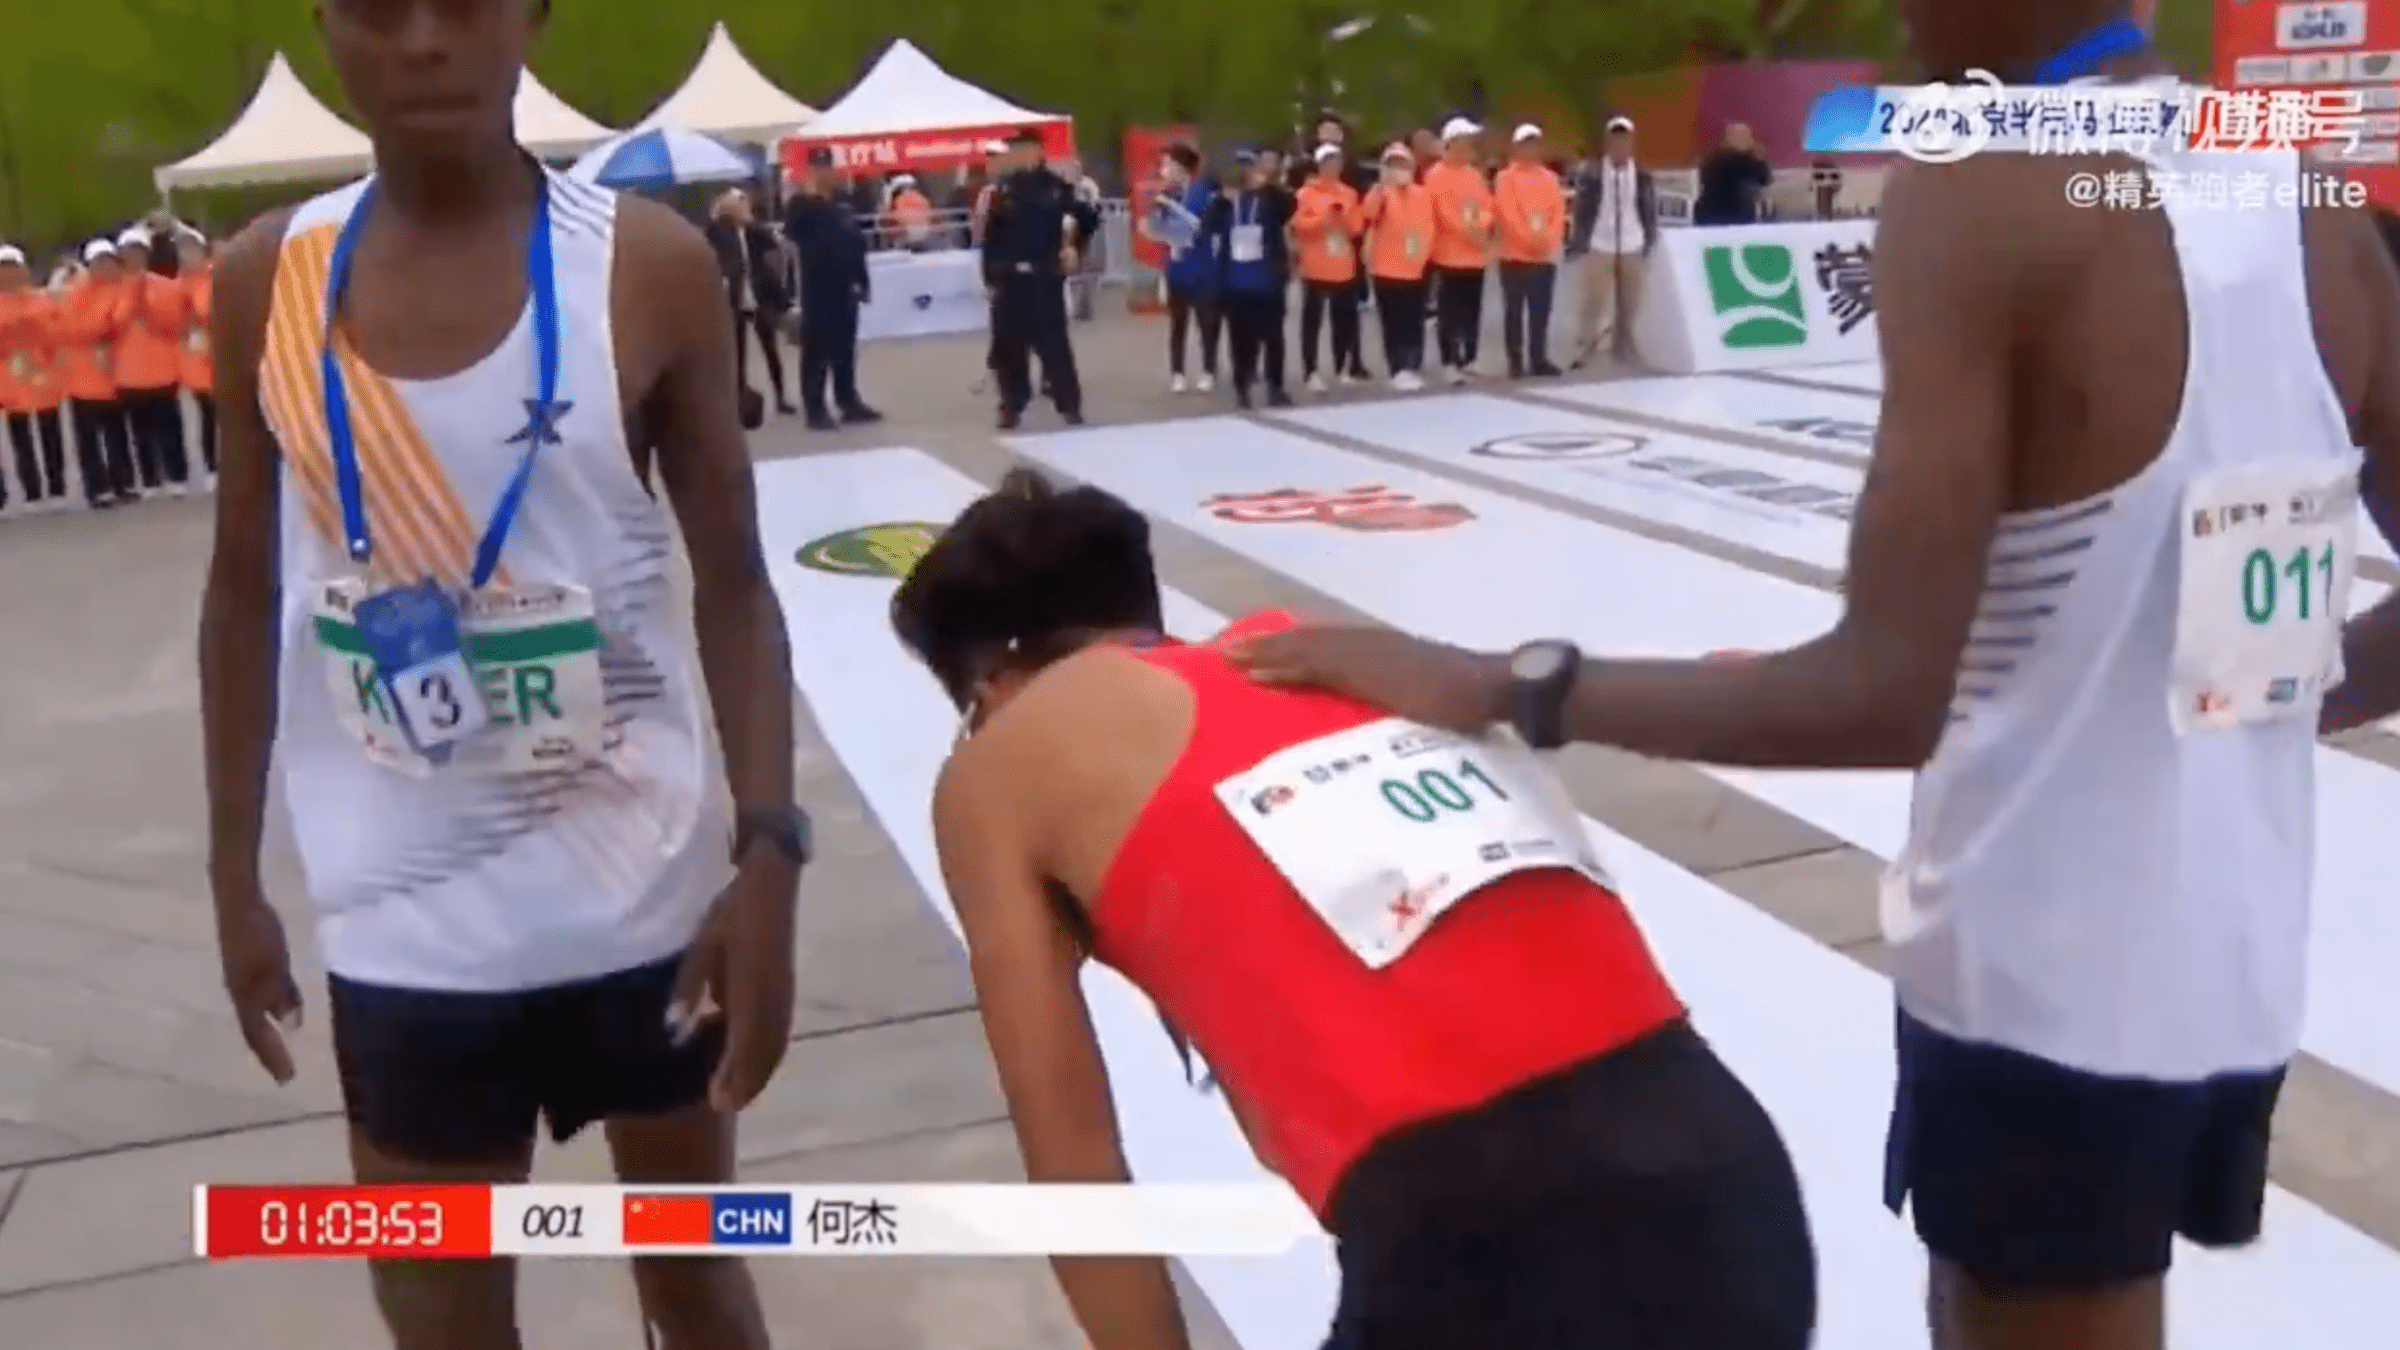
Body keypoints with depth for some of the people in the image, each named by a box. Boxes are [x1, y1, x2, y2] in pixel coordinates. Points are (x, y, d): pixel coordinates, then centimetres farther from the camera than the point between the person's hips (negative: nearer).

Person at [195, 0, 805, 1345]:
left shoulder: (648, 266, -9)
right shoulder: (267, 283, -1)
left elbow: (733, 582, -6)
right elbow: (247, 592, 8)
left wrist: (768, 854, -14)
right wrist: (236, 876, 9)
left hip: (644, 890, -2)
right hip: (401, 920, 2)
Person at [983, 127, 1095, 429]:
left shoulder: (1056, 188, -1)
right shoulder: (1003, 189, 5)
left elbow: (1089, 219, 5)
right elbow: (991, 235, 2)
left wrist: (1070, 247, 4)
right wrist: (991, 275, -4)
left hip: (1045, 278, -2)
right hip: (1009, 278, 3)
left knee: (1054, 343, -2)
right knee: (1008, 345, 6)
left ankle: (1070, 405, 4)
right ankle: (1013, 405, 17)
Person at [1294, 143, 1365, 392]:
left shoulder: (1349, 194, 11)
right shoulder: (1307, 193, -4)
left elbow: (1357, 227, 11)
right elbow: (1298, 224, -12)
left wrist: (1347, 220, -10)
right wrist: (1323, 220, -22)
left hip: (1344, 267, 5)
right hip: (1316, 268, -5)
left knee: (1344, 319, 8)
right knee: (1312, 320, -3)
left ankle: (1342, 367, 20)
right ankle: (1311, 371, 0)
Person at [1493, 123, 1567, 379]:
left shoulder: (1550, 178, 11)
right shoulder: (1506, 178, -3)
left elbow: (1559, 211, 5)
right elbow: (1507, 214, -11)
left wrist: (1549, 239, -11)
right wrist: (1531, 240, -17)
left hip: (1546, 256, 4)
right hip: (1516, 255, -4)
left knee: (1541, 312, 7)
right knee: (1514, 311, -1)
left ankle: (1539, 359, 13)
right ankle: (1516, 362, 4)